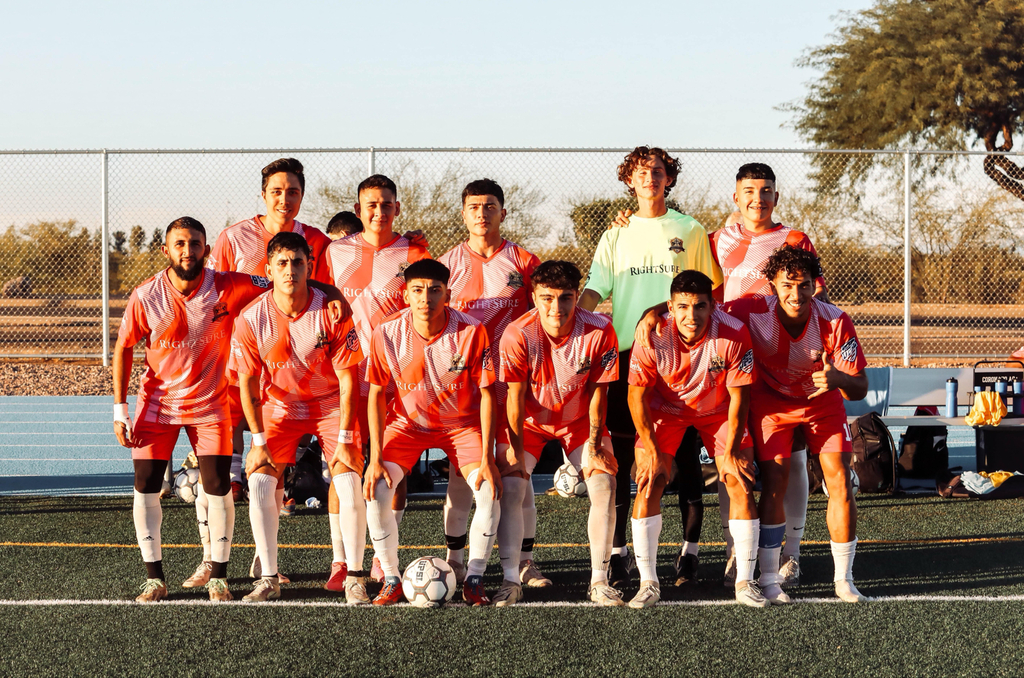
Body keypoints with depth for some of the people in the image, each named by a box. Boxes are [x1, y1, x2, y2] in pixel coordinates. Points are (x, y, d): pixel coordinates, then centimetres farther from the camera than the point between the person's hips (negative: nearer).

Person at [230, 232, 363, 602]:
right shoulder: (251, 318, -16)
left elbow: (347, 379, -14)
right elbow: (247, 383, -6)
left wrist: (344, 439, -15)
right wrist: (259, 442, -10)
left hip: (331, 405, -1)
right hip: (278, 406, 2)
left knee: (350, 487, -16)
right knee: (259, 484, -15)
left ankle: (354, 579, -2)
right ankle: (269, 579, -3)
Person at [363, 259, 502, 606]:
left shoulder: (471, 332, -23)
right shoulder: (386, 334, -19)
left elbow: (486, 394, -15)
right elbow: (377, 395, -9)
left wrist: (487, 459, -19)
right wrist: (376, 458, -15)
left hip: (462, 423, -1)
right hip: (408, 422, 1)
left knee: (491, 492, -21)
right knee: (376, 490, -20)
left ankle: (474, 580, -4)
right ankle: (391, 581, -4)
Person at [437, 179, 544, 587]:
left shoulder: (524, 262, 6)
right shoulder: (448, 263, 7)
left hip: (513, 378, 0)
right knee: (460, 470, 0)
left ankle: (524, 561, 4)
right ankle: (455, 559, 8)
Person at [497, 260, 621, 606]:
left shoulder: (599, 332, -25)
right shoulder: (517, 335, -28)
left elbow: (597, 392, -14)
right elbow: (515, 398, -19)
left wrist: (593, 446, -11)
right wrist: (516, 452, -16)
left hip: (579, 419, 1)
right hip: (529, 420, -1)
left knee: (604, 484, -13)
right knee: (510, 486, -15)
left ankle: (599, 581, -5)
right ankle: (511, 580, -7)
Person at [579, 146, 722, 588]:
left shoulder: (690, 232, 8)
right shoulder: (616, 237, 12)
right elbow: (595, 290, 4)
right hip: (627, 352, 1)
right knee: (620, 455, -2)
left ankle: (691, 548, 10)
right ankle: (618, 551, 2)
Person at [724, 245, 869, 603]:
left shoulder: (835, 321, -28)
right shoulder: (754, 312, -29)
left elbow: (860, 389, -26)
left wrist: (837, 378, -46)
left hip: (823, 399, 1)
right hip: (771, 397, -1)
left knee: (840, 481, -8)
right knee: (774, 483, -12)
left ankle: (844, 579, 5)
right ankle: (768, 579, -2)